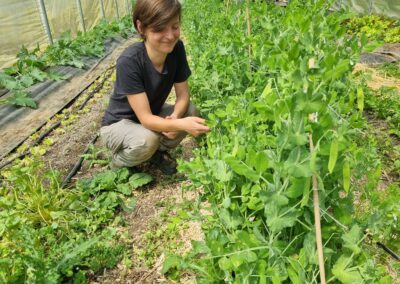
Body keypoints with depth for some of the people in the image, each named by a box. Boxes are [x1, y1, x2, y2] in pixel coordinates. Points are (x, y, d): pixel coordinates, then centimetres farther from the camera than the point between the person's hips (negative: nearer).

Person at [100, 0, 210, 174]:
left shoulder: (176, 48, -18)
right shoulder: (129, 62, -34)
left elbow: (183, 95, -12)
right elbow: (146, 119, -34)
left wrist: (175, 117, -33)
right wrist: (181, 124, -50)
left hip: (152, 115, 6)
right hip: (118, 124, -5)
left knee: (191, 112, -18)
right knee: (146, 140, -35)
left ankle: (158, 151, 8)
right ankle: (119, 163, 0)